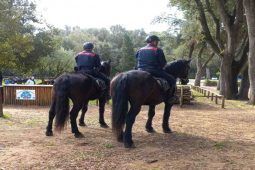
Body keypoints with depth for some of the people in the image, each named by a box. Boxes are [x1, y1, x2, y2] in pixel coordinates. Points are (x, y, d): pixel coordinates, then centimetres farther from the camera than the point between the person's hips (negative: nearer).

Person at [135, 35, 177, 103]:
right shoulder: (158, 50, -3)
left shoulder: (140, 50, 14)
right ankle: (169, 97, 3)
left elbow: (137, 62, 16)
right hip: (154, 72, -5)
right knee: (172, 79, 6)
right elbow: (163, 63, -2)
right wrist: (159, 67, 17)